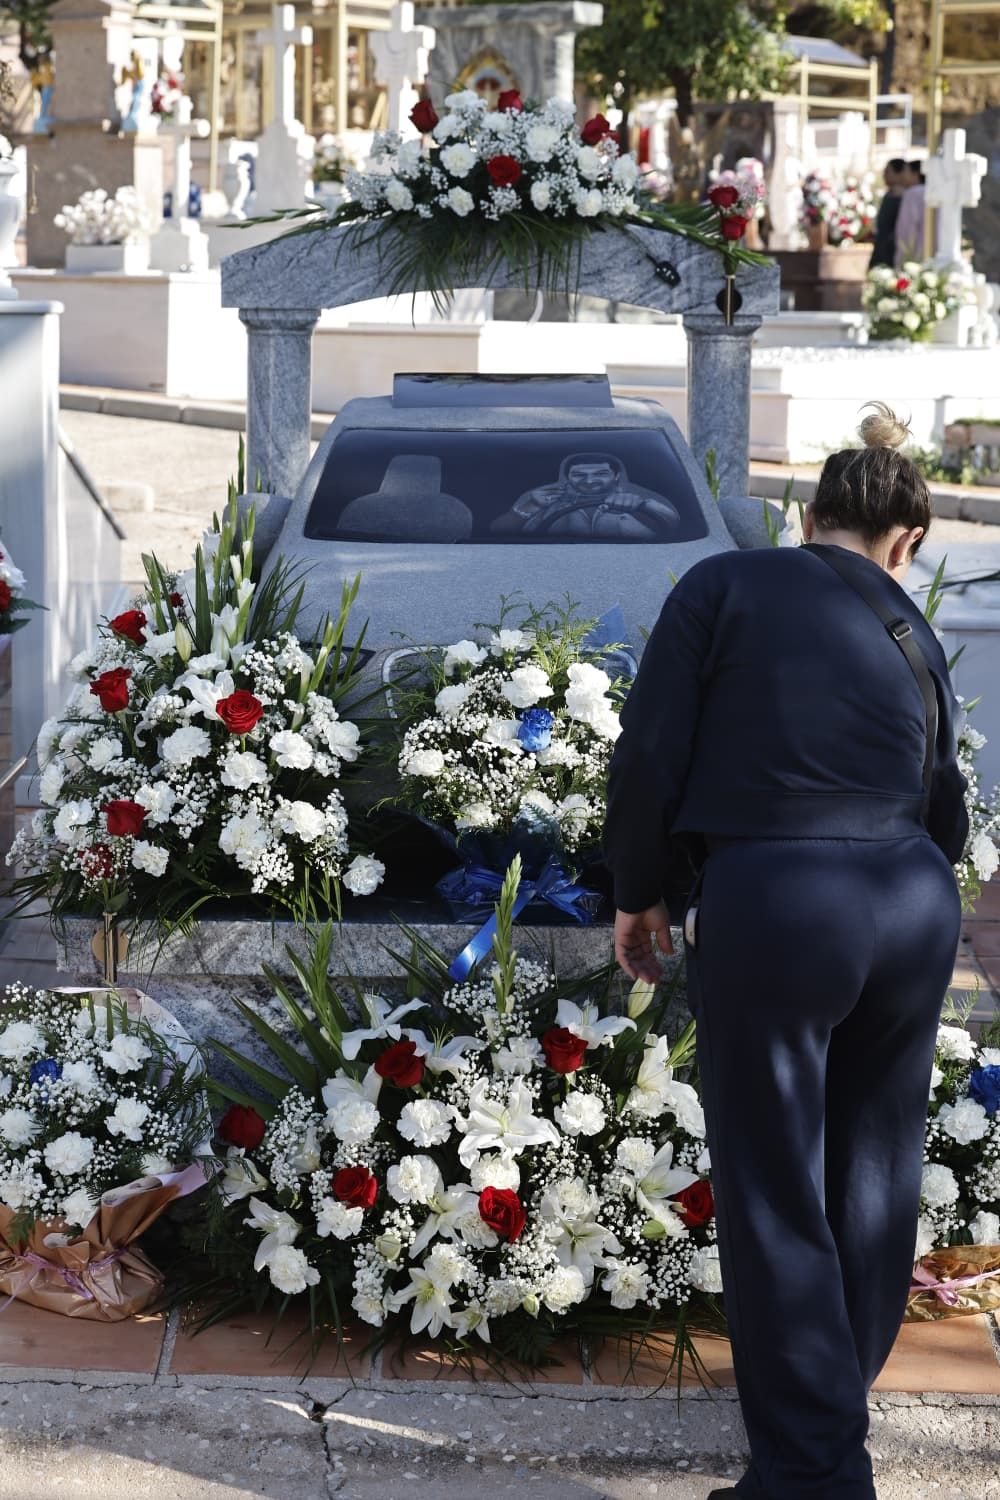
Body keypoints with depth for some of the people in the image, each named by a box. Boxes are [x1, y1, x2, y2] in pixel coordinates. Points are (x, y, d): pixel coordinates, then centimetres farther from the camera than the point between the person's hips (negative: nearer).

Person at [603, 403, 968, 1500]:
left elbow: (649, 753, -3)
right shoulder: (913, 635, 14)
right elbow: (944, 815, 16)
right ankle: (839, 1389, 37)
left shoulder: (725, 587, 2)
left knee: (776, 1196, 4)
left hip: (770, 909, -4)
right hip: (913, 906, 5)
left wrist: (636, 895, 8)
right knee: (873, 1171, 20)